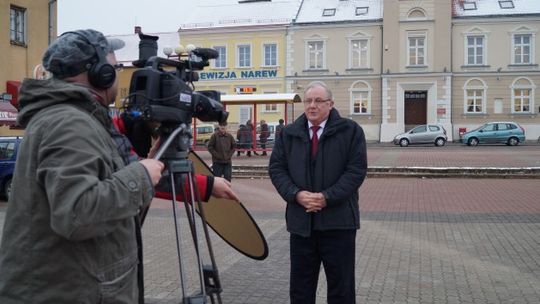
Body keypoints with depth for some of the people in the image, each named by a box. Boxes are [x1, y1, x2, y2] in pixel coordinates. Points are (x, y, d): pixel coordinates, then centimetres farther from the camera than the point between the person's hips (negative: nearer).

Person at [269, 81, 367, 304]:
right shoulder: (288, 134, 9)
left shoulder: (350, 130, -1)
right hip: (301, 220, 3)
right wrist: (296, 195, -12)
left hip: (338, 220, -2)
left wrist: (327, 197, -16)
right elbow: (276, 168, 5)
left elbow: (357, 169, -7)